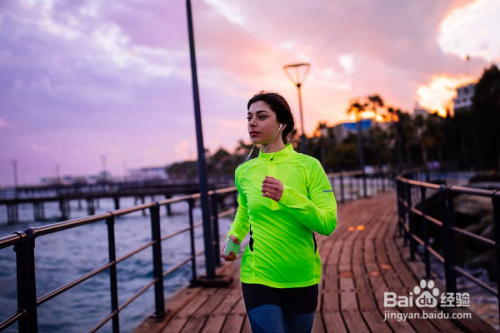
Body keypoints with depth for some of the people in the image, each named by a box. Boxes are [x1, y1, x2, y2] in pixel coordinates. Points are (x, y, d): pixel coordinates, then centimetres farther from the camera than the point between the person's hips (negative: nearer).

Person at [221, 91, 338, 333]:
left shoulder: (308, 166, -9)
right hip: (259, 279, 0)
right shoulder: (244, 172, -1)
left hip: (303, 279, 0)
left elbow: (328, 224, -14)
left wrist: (287, 196, -26)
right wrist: (234, 237, 3)